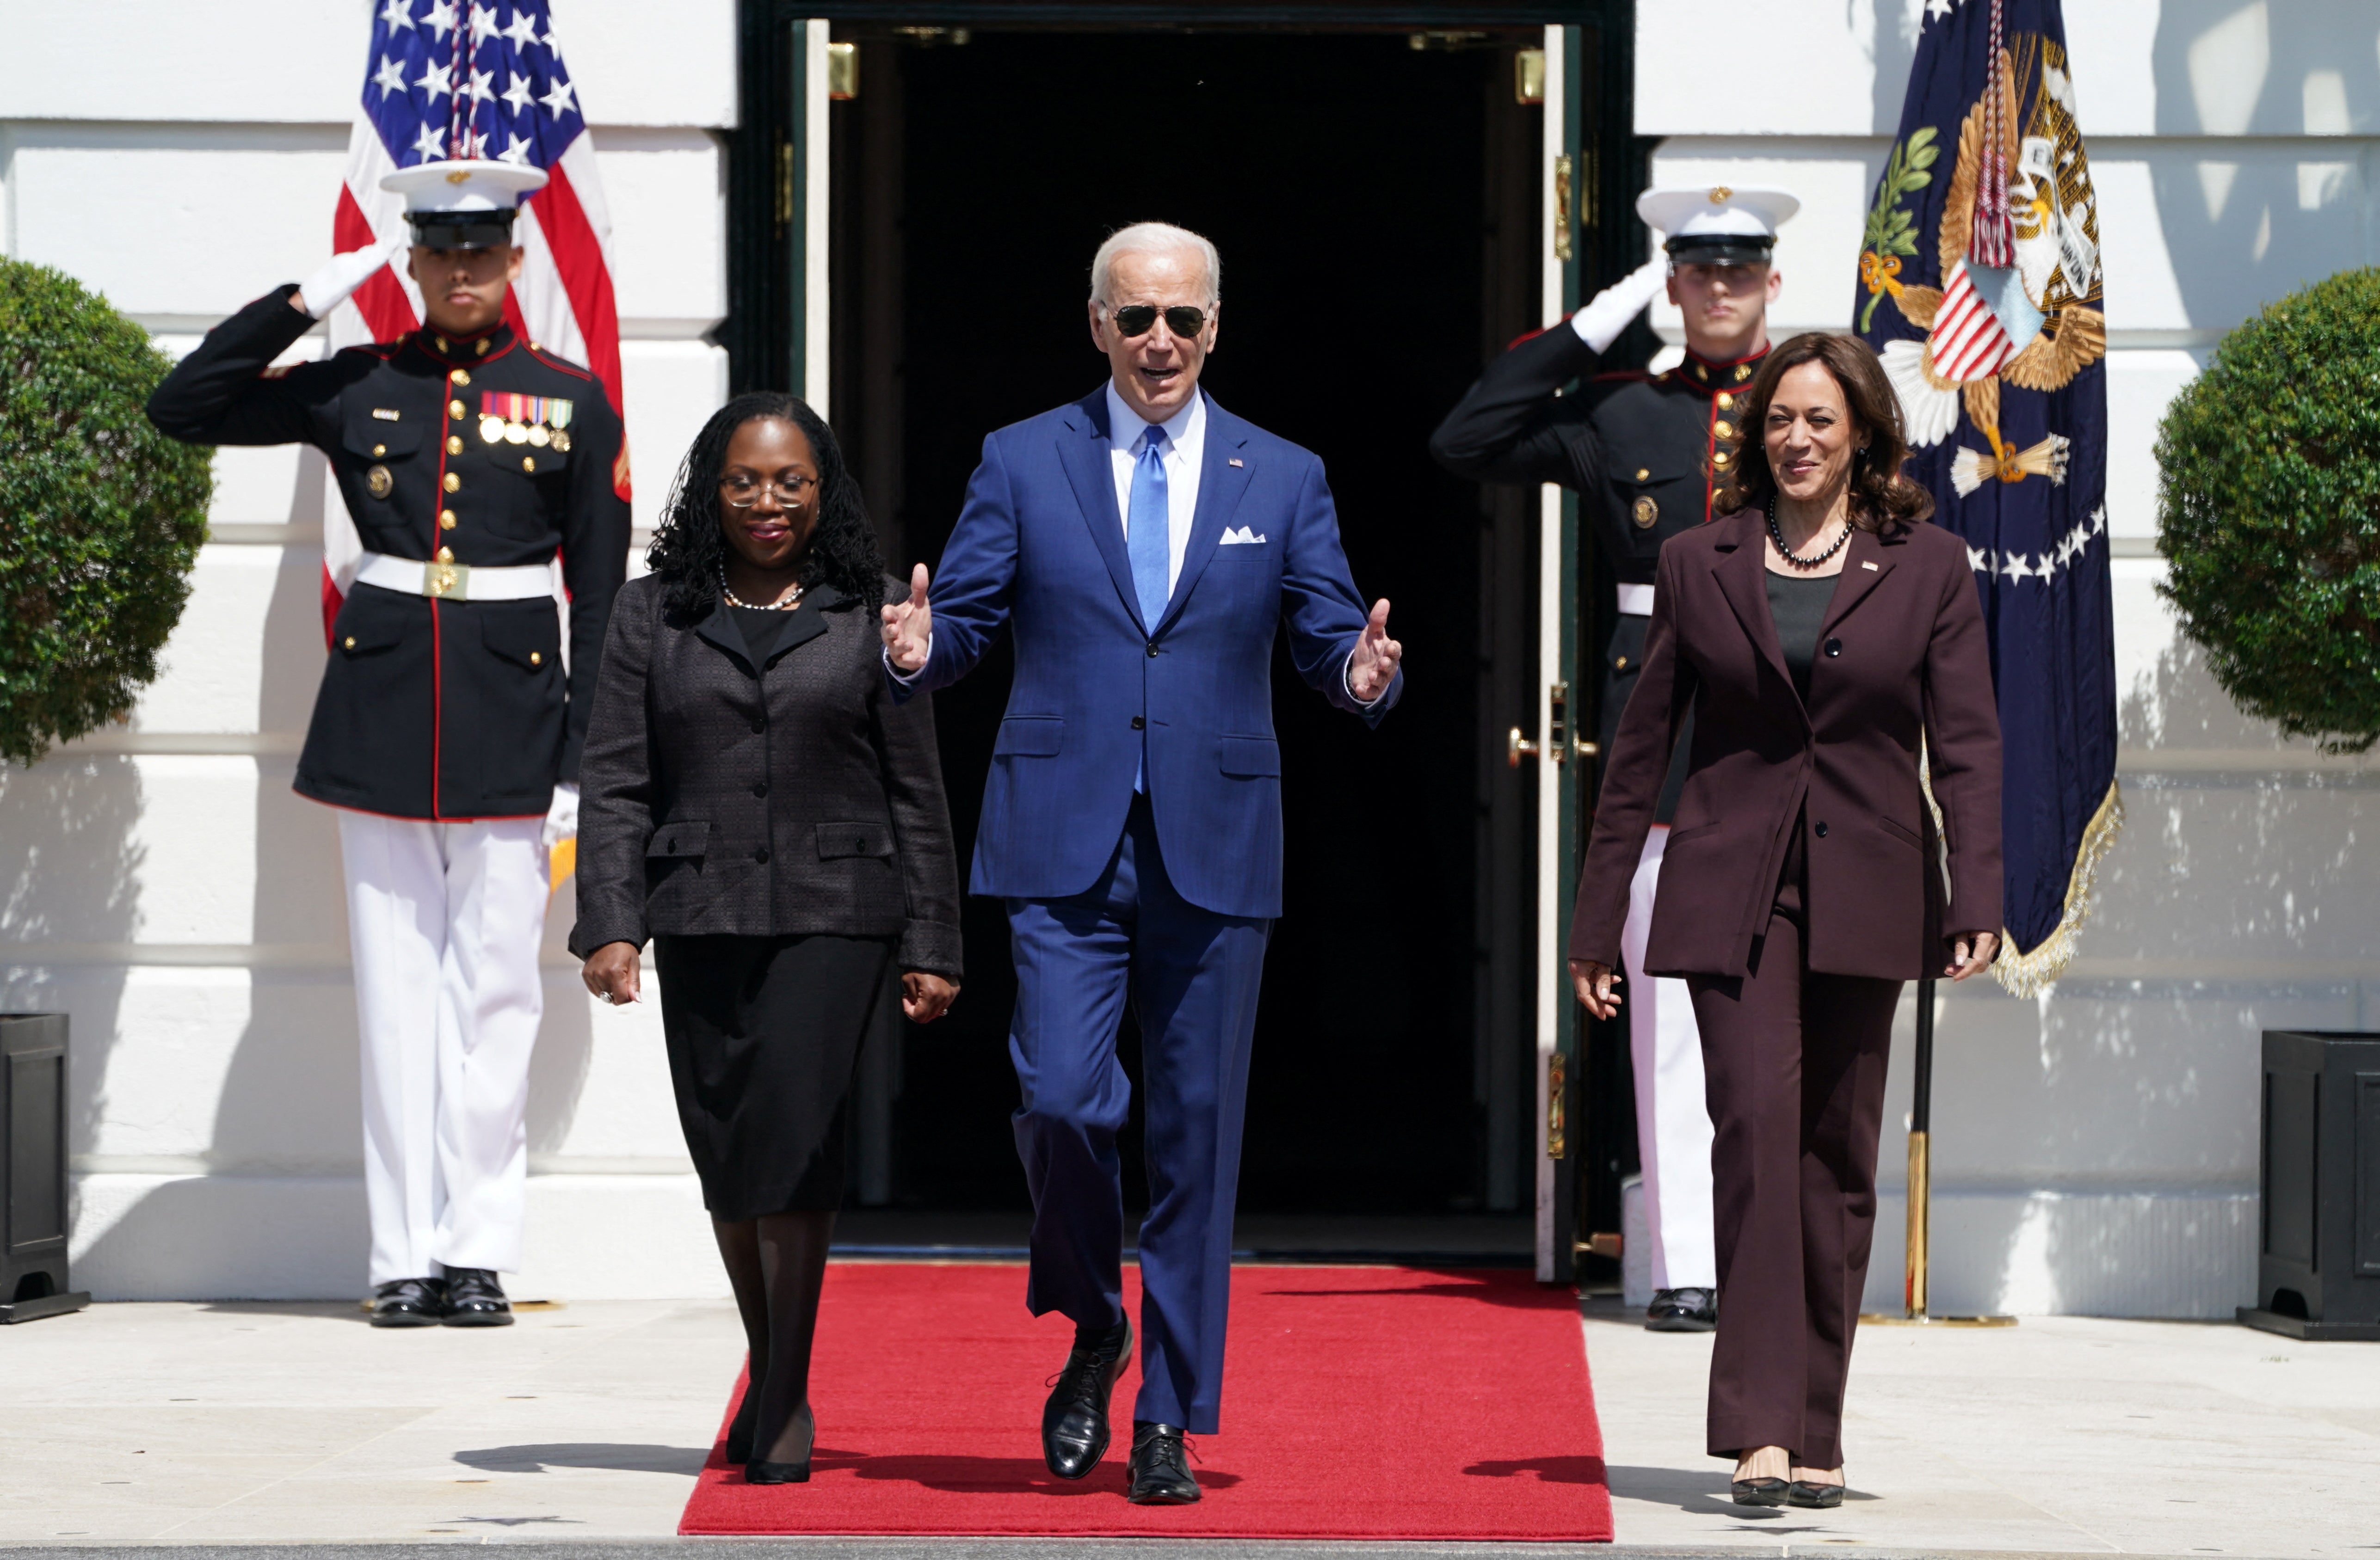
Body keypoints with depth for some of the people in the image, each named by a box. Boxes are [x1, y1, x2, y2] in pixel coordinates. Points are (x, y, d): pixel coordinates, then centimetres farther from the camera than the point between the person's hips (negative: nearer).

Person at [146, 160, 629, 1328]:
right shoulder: (354, 388, 7)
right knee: (397, 988, 2)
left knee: (495, 988, 0)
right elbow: (183, 407, 6)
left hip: (511, 714, -1)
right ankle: (405, 1259, 6)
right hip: (382, 707, 1)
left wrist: (584, 764, -1)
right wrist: (304, 302, -3)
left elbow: (601, 595, 5)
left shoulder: (570, 402, 4)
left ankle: (478, 1251, 5)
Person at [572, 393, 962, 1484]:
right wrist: (609, 924, -7)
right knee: (726, 1156, 7)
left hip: (834, 914, -2)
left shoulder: (866, 616, 6)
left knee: (789, 1139, -13)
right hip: (700, 920, 2)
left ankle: (786, 1403, -8)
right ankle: (769, 1377, 24)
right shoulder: (655, 615, 9)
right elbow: (616, 783, 4)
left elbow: (916, 793, 7)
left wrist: (930, 944, 3)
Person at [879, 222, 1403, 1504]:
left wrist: (1363, 674, -16)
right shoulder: (1022, 463, 6)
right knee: (1061, 1099, -14)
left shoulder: (1282, 480, 9)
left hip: (1215, 853, 1)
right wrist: (919, 653, -19)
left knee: (1196, 1134, 2)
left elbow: (1331, 641, 7)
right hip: (1064, 846, -1)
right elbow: (964, 618, 4)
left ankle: (1170, 1420, 11)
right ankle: (1091, 1331, 14)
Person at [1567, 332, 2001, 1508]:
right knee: (1757, 1123, -16)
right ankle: (1759, 1431, -21)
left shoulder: (1928, 569, 5)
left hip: (1865, 896, 1)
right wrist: (1597, 918, 8)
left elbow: (1966, 747, 0)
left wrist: (1978, 898, -13)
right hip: (1732, 891, -1)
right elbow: (1640, 751, 10)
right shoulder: (1699, 565, 7)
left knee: (1837, 1158, 6)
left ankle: (1815, 1434, 16)